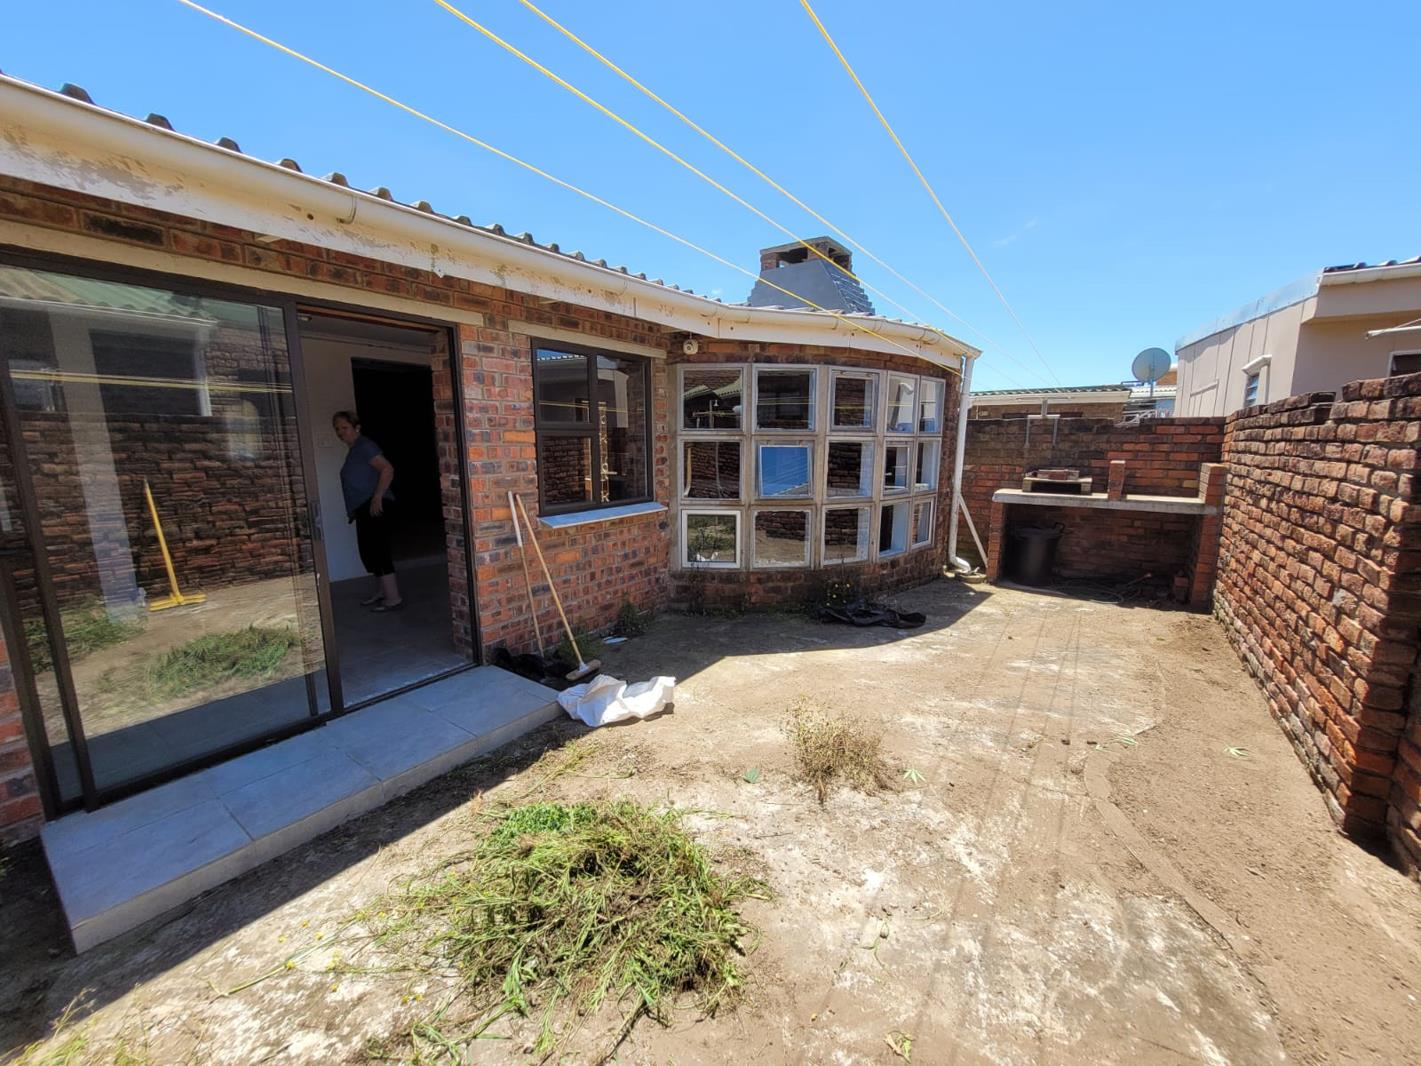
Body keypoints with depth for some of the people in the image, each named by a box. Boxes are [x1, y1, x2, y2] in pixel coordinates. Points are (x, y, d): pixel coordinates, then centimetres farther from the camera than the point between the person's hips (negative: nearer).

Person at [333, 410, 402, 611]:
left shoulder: (364, 446, -9)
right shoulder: (353, 450, 21)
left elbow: (387, 469, -22)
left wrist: (377, 497, -26)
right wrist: (354, 511, 24)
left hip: (374, 507, -10)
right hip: (363, 509, 10)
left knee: (377, 551, -11)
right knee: (369, 552, 15)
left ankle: (394, 599, -8)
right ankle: (381, 593, 25)